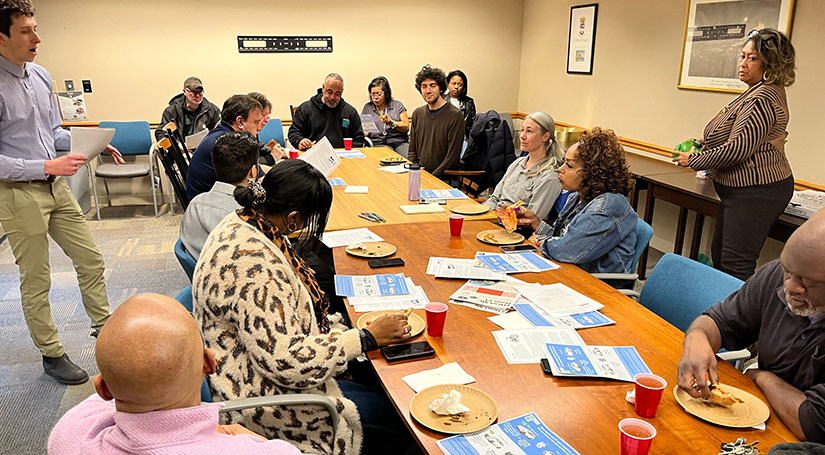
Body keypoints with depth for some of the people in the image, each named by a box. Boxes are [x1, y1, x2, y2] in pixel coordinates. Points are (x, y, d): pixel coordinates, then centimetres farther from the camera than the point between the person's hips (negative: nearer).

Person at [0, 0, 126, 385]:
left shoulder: (41, 76, 5)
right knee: (36, 280, 7)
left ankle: (104, 325, 32)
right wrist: (46, 166, -23)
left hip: (56, 186, 7)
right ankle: (51, 354, 22)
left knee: (90, 259, 13)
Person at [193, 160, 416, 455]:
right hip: (265, 400, -10)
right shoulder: (253, 265, -31)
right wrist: (368, 338, -22)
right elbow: (287, 363, -31)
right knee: (398, 415, -6)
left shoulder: (241, 224, 1)